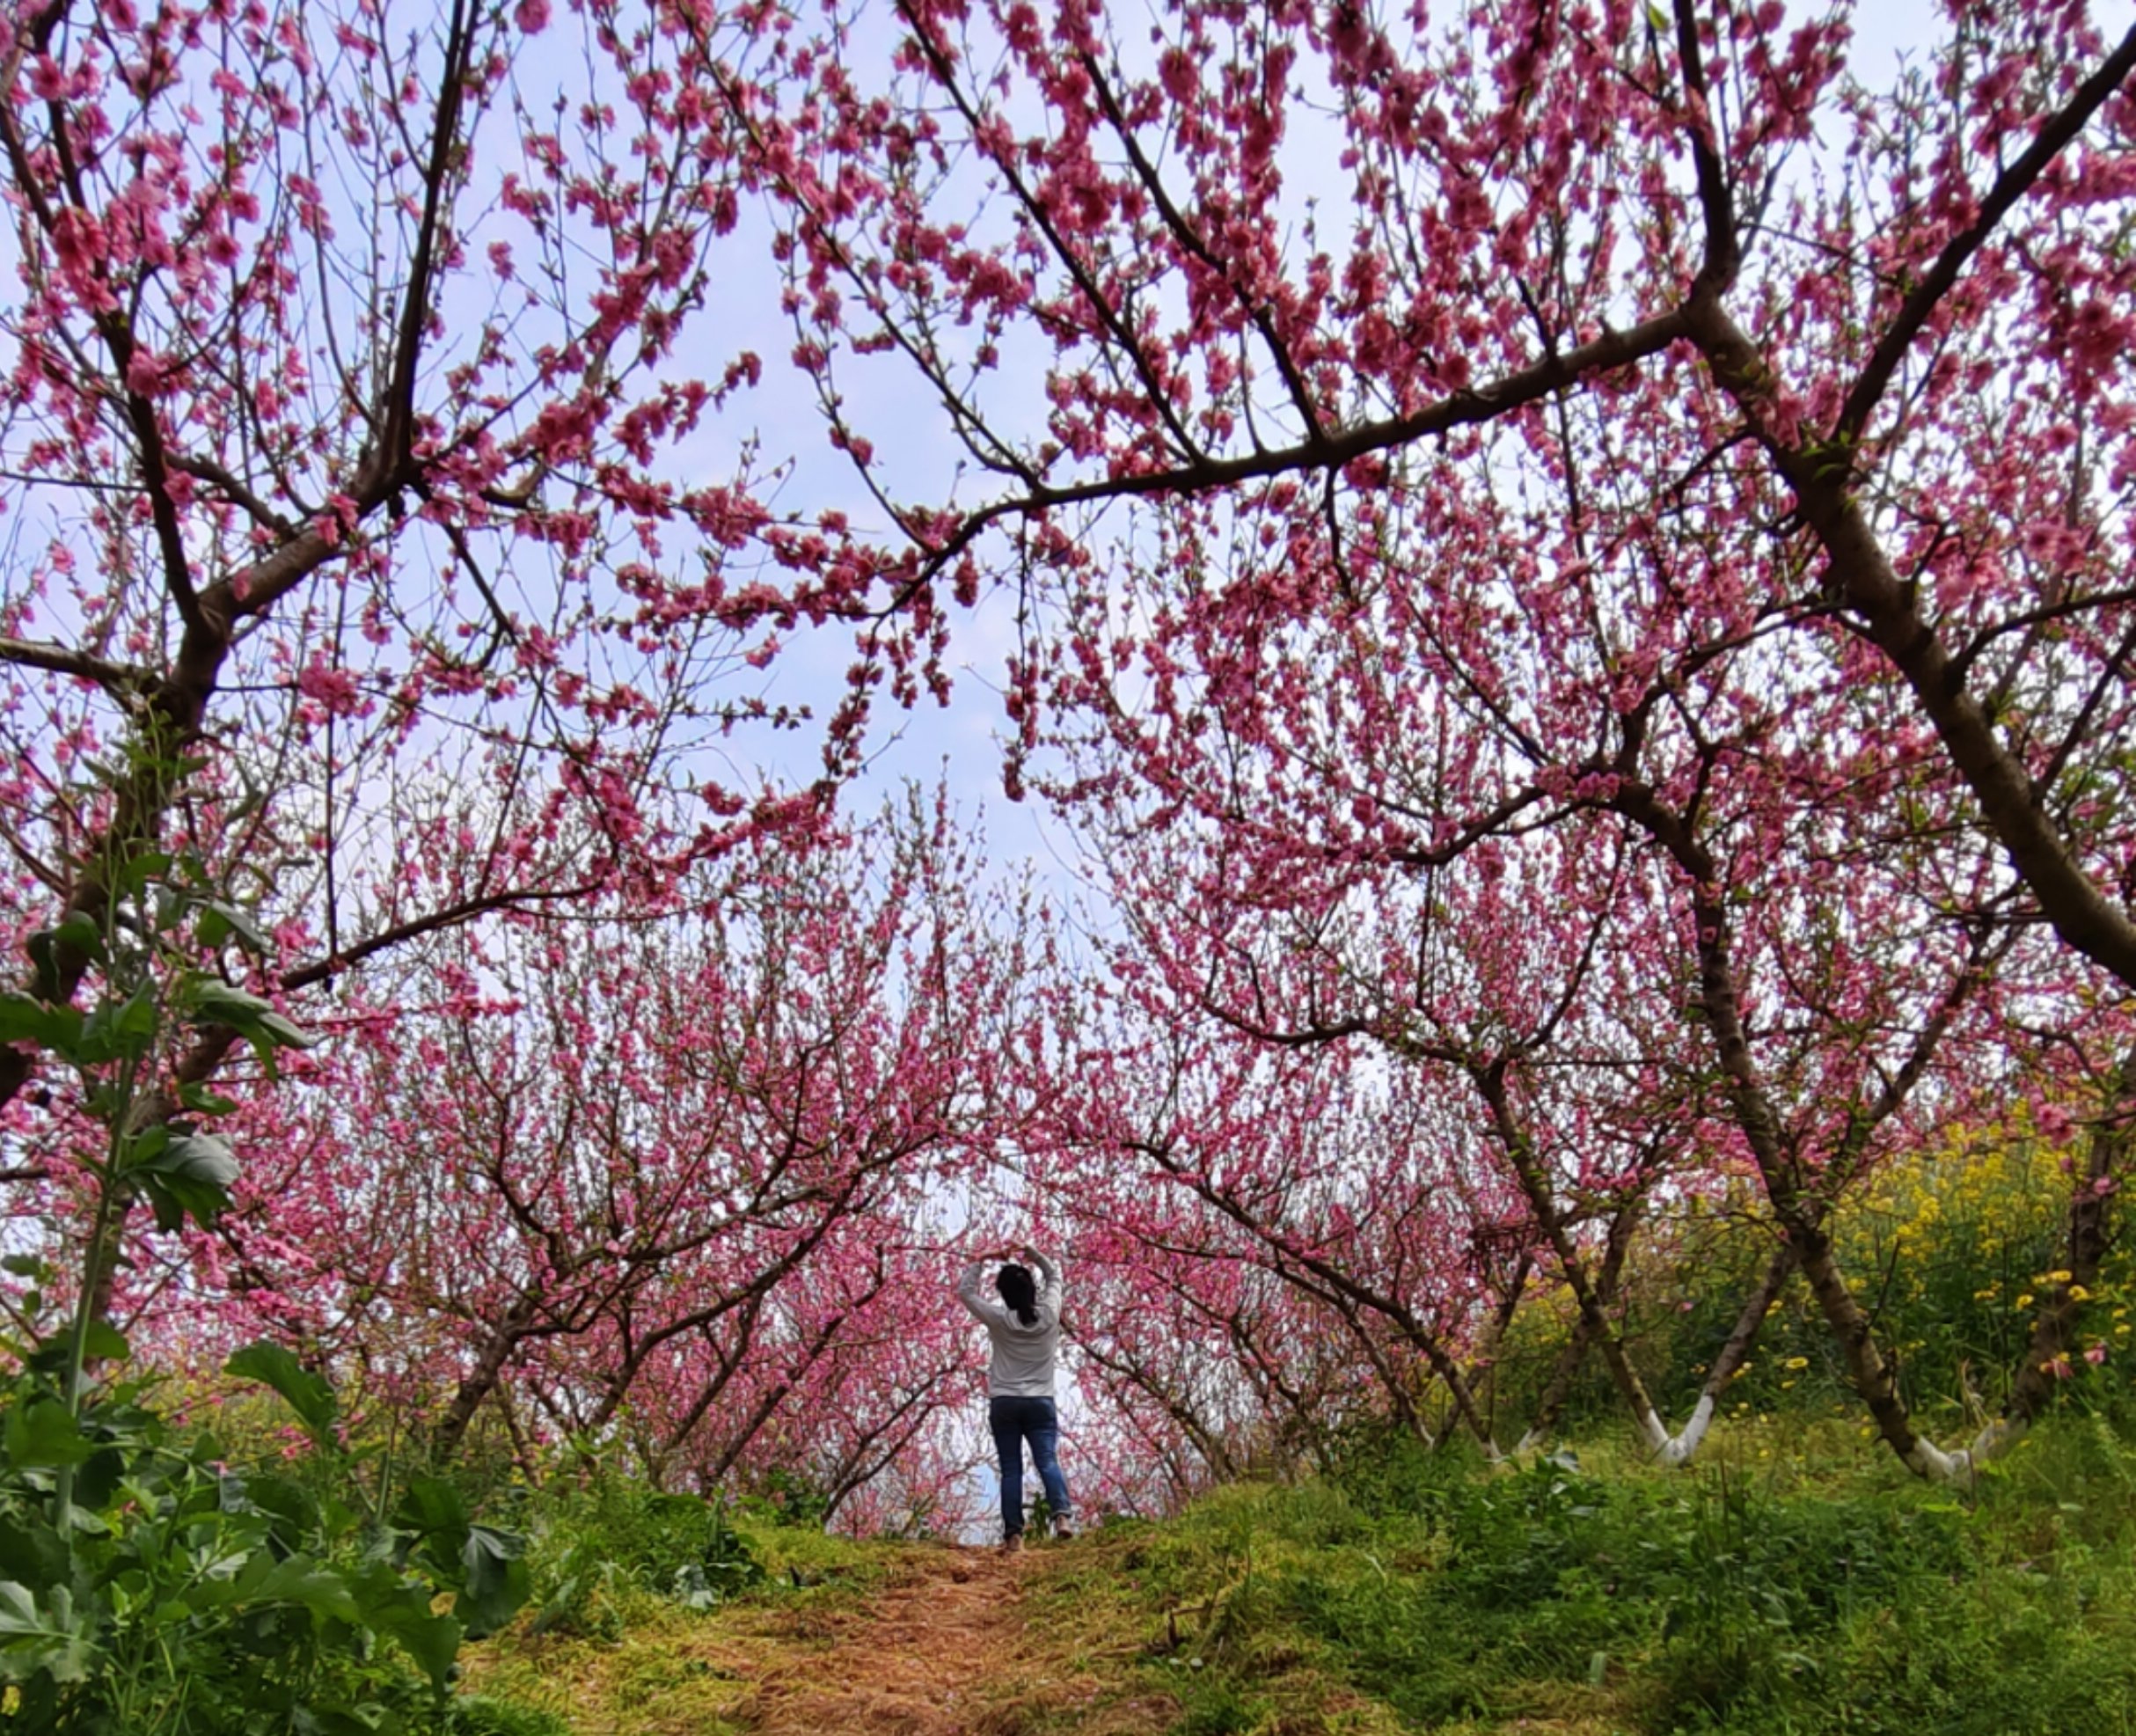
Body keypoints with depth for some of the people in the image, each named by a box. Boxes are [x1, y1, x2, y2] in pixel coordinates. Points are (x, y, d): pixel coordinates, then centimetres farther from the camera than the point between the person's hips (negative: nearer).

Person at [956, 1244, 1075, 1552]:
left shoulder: (998, 1318, -6)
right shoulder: (1048, 1313, -1)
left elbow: (965, 1291, 8)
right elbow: (1055, 1277, 17)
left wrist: (981, 1262, 12)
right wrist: (1037, 1257, 18)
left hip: (1004, 1403, -1)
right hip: (1040, 1402, 1)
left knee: (1011, 1469, 1)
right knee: (1048, 1461, -7)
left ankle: (1014, 1533, -5)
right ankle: (1062, 1515, -29)